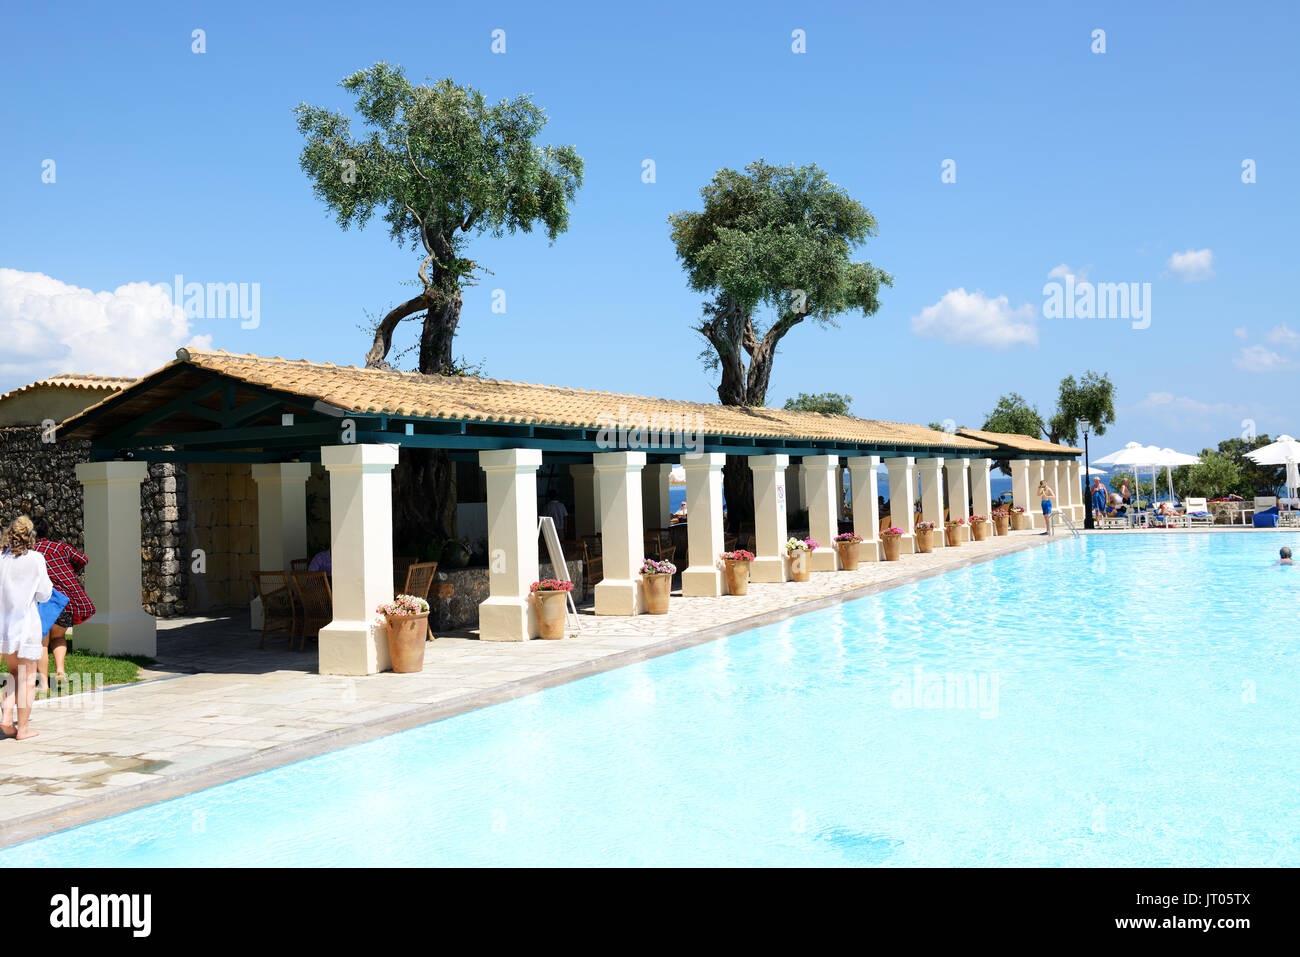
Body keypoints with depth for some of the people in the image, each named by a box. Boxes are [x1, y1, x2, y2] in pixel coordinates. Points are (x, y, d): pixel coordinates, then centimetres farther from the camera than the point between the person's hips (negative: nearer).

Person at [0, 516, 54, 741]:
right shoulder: (35, 559, -8)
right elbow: (44, 595, -4)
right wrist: (48, 584, 15)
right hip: (26, 624, -4)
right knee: (27, 678, 6)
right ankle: (22, 728, 9)